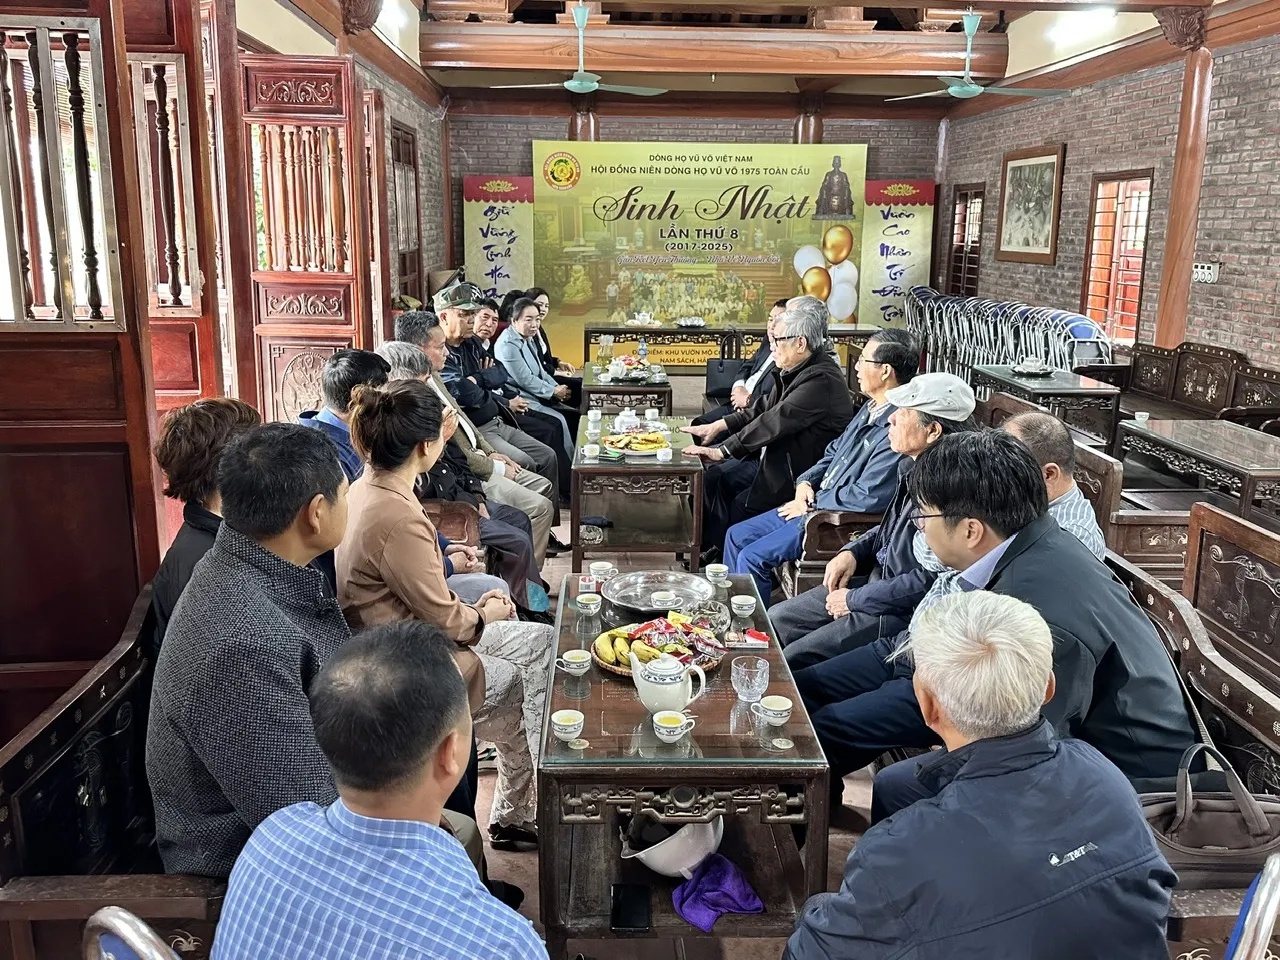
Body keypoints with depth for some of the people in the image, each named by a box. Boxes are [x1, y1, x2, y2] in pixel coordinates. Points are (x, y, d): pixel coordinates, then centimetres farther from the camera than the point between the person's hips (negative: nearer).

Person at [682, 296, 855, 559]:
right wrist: (719, 426, 1)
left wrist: (723, 450, -24)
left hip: (800, 476, -9)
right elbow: (765, 407, 11)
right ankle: (709, 549, 12)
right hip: (778, 461, 10)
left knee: (741, 506, -12)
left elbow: (775, 421, -28)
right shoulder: (795, 370, 4)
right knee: (715, 477, 4)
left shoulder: (821, 380, -26)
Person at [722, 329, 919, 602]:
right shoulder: (871, 408, 8)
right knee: (737, 535, 11)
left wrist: (812, 504, -14)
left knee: (752, 557, -15)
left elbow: (869, 497, -27)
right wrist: (806, 482, 2)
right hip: (816, 505, 10)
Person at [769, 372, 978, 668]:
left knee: (793, 659, -13)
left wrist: (854, 600, -15)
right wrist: (853, 551, 4)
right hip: (877, 577, 10)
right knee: (775, 621, 11)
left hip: (905, 611, -10)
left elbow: (929, 580, -26)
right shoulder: (913, 466, 1)